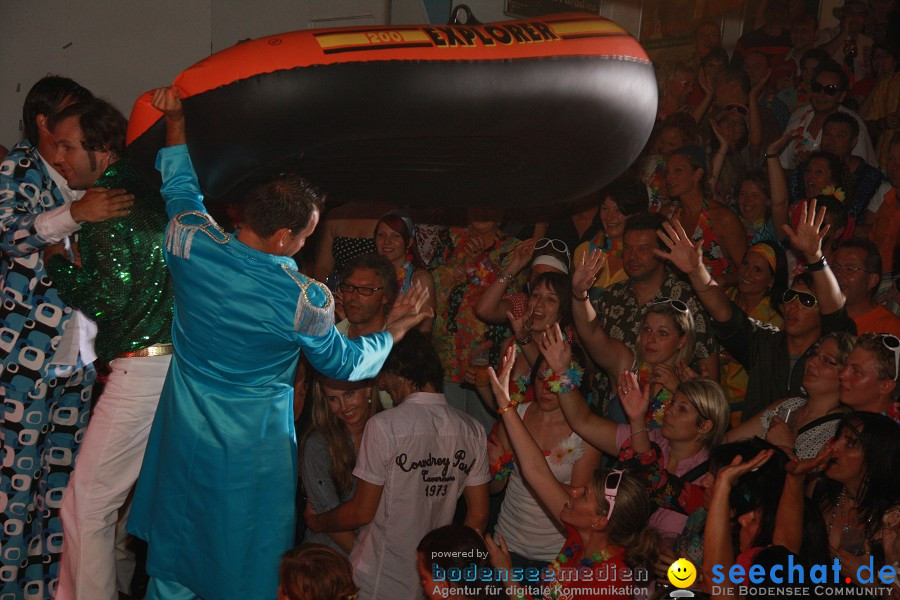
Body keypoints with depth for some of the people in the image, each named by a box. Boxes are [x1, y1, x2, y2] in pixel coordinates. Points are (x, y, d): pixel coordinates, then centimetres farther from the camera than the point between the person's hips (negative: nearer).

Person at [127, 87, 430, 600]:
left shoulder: (191, 240, -14)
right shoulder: (306, 300, -21)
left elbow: (181, 188, 10)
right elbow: (345, 362, -1)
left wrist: (175, 121, 21)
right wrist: (393, 331, 16)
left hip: (184, 438, 4)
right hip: (253, 453, -4)